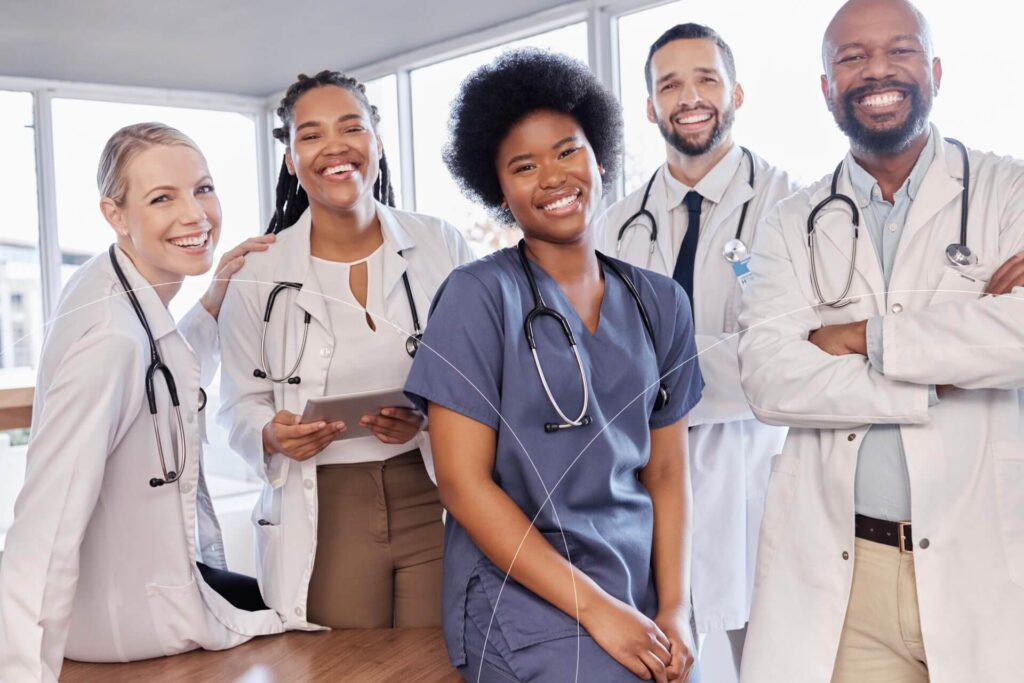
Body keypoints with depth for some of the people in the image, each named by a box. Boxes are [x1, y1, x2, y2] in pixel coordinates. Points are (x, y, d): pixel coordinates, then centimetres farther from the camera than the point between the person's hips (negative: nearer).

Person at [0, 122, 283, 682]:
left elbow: (174, 392, 13)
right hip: (133, 613, -8)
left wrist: (216, 301, -2)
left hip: (151, 567, 8)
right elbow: (46, 534, -37)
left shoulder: (130, 294, -5)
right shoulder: (109, 334, -31)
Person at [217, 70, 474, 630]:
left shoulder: (441, 246, 0)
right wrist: (272, 435, -14)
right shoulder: (259, 273, 1)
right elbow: (240, 404, 8)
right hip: (324, 516, 0)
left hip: (438, 500, 0)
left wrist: (429, 416, -15)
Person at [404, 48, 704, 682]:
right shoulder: (478, 297, -8)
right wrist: (596, 607, -14)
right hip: (521, 597, -4)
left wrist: (675, 608, -6)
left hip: (643, 592, 5)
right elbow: (462, 482, -12)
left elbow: (667, 472, 6)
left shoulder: (662, 304, 5)